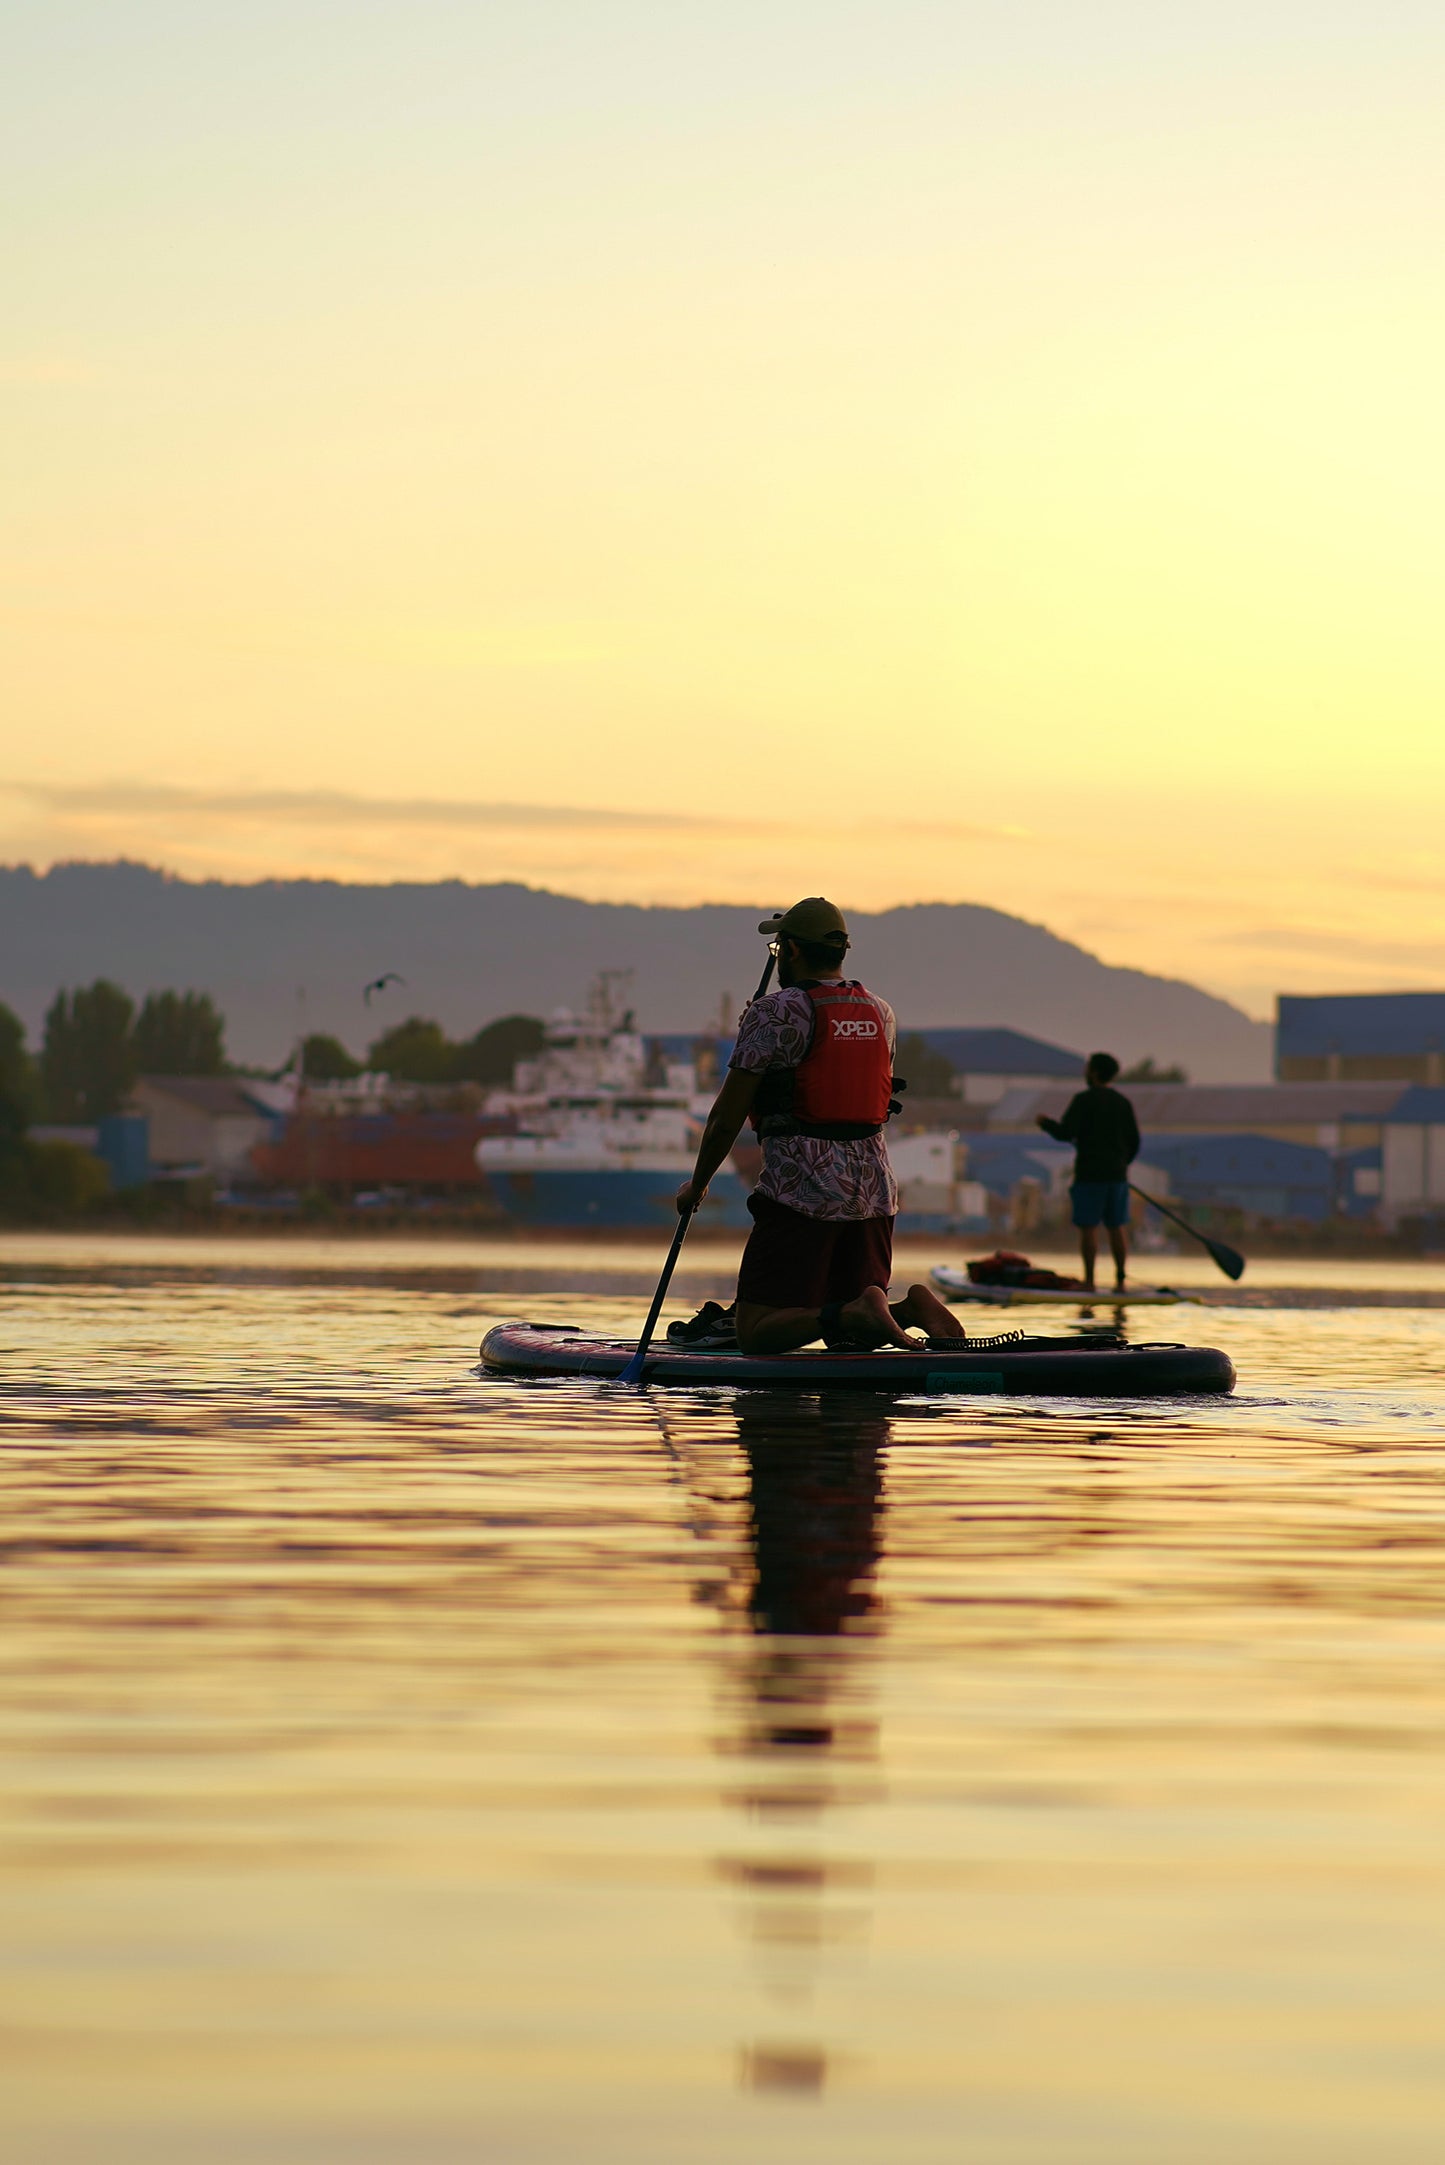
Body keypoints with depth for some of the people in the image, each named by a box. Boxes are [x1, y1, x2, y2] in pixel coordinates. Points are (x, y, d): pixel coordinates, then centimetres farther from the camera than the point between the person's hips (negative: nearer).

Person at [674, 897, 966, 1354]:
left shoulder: (774, 1013, -8)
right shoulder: (881, 1013, 12)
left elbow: (727, 1117, -6)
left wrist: (697, 1184, 11)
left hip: (801, 1189, -6)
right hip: (875, 1188, 6)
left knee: (756, 1335, -4)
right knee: (847, 1341, 14)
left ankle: (857, 1314, -27)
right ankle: (909, 1309, -15)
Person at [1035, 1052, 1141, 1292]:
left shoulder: (1084, 1100, -8)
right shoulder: (1123, 1102, 9)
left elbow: (1065, 1133, -14)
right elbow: (1134, 1142, 12)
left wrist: (1046, 1123, 6)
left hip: (1089, 1174, -5)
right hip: (1117, 1175, 5)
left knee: (1088, 1228, -3)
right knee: (1116, 1229, 8)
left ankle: (1089, 1281, -7)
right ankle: (1120, 1280, 4)